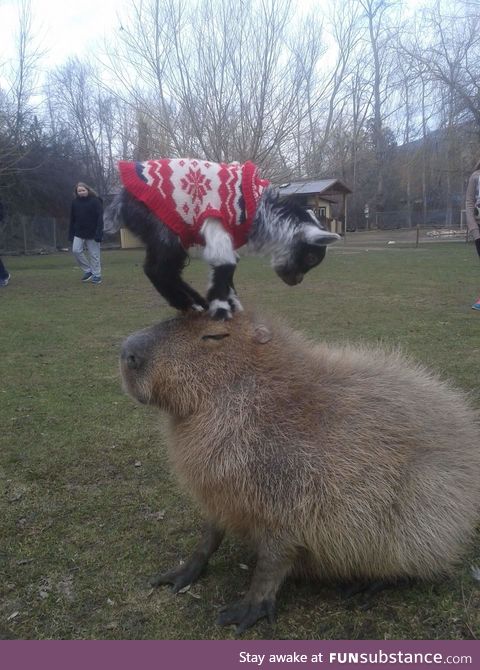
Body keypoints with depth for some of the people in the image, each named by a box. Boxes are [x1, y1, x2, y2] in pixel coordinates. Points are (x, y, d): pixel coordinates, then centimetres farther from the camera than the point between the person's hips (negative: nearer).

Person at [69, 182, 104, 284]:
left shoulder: (95, 201, -7)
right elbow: (72, 219, 11)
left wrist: (99, 233, -21)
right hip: (79, 233, 4)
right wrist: (71, 234, 7)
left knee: (94, 255, 0)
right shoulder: (75, 202, 6)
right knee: (76, 250, -8)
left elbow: (100, 218, -12)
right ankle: (88, 270, 8)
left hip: (92, 233, -4)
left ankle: (97, 275, 10)